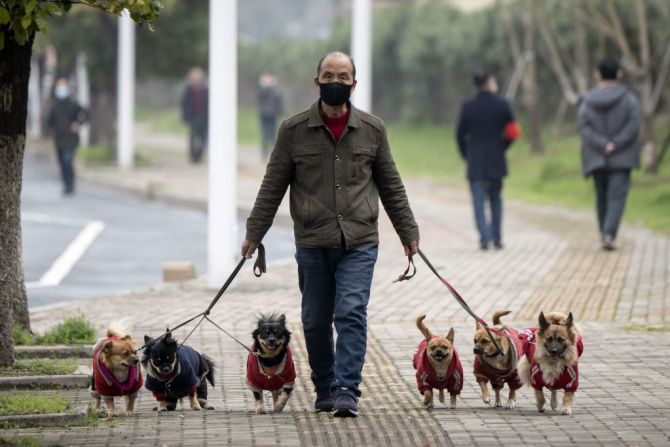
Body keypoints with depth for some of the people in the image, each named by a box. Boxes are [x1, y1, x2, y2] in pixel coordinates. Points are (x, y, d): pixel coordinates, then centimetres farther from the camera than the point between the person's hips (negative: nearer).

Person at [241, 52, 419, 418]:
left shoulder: (372, 130, 6)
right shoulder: (294, 130, 3)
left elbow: (391, 186, 14)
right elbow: (273, 187, 7)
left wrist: (408, 232, 15)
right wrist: (254, 234, 4)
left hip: (359, 241, -1)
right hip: (312, 243, 1)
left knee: (352, 313, -13)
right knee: (315, 322, 6)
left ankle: (347, 390, -13)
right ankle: (324, 388, 21)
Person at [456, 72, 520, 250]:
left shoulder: (468, 106, -3)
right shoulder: (502, 105, -4)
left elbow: (460, 134, -1)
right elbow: (512, 132, -4)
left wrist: (466, 155, 10)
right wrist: (502, 148, 11)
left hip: (475, 162, -1)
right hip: (496, 161, 1)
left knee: (479, 200, -1)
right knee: (495, 199, 14)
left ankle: (485, 237, -15)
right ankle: (497, 237, 16)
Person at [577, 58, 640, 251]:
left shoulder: (587, 101, 1)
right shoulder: (628, 98, -4)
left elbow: (584, 128, -10)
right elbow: (633, 126, -14)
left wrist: (603, 145, -15)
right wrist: (616, 145, -14)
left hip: (597, 158, 3)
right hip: (622, 158, -3)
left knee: (602, 195, 17)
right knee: (617, 196, -6)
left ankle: (604, 233, 20)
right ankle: (609, 234, -23)